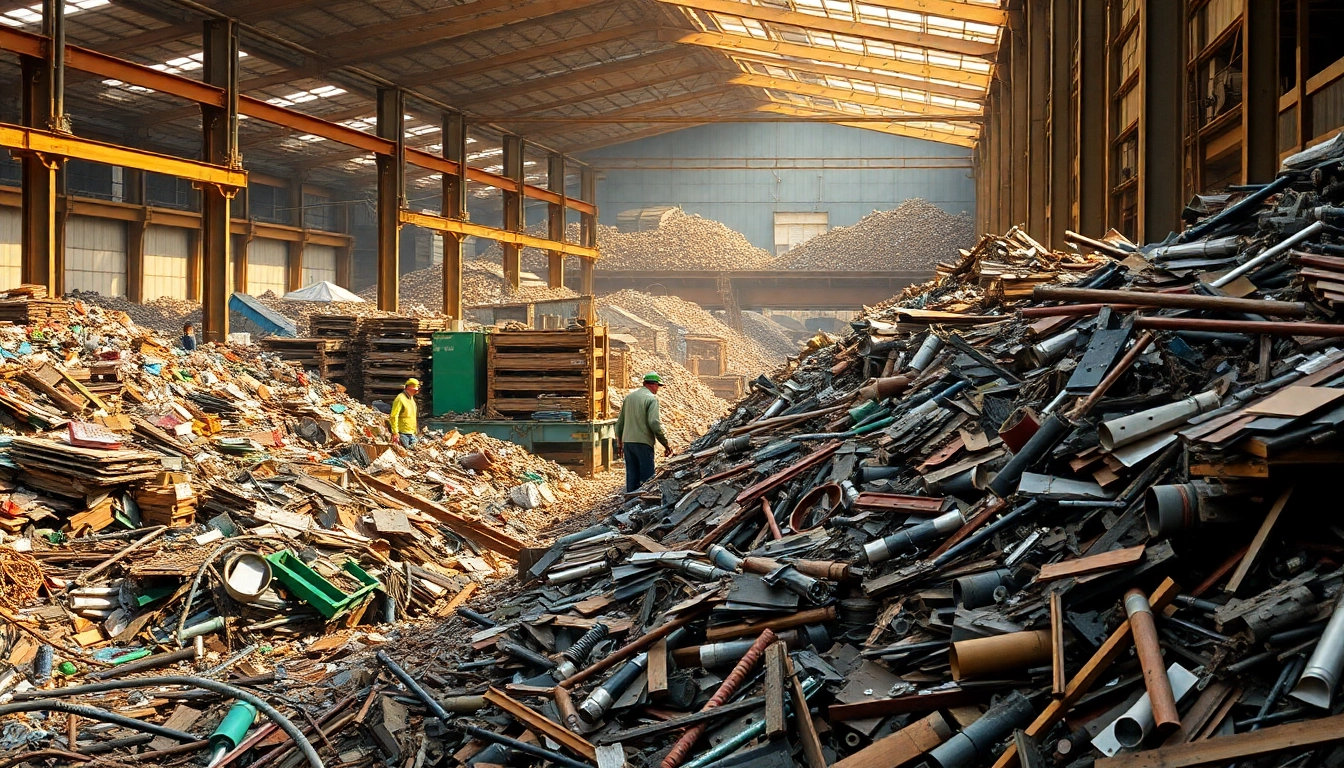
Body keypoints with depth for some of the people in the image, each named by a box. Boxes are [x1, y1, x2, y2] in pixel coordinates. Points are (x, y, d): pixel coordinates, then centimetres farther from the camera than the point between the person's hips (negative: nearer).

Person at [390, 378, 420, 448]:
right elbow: (394, 417, -16)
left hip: (412, 433, 9)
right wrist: (395, 433, -20)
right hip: (403, 433, -9)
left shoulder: (412, 398, 16)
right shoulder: (400, 399, -12)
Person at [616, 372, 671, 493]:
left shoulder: (629, 397, 14)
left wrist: (620, 443, 28)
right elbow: (654, 423, -18)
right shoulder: (652, 398, -8)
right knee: (647, 477, -3)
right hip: (643, 442, -7)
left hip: (627, 442, 7)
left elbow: (620, 422, 18)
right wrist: (666, 444, -12)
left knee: (631, 476, 11)